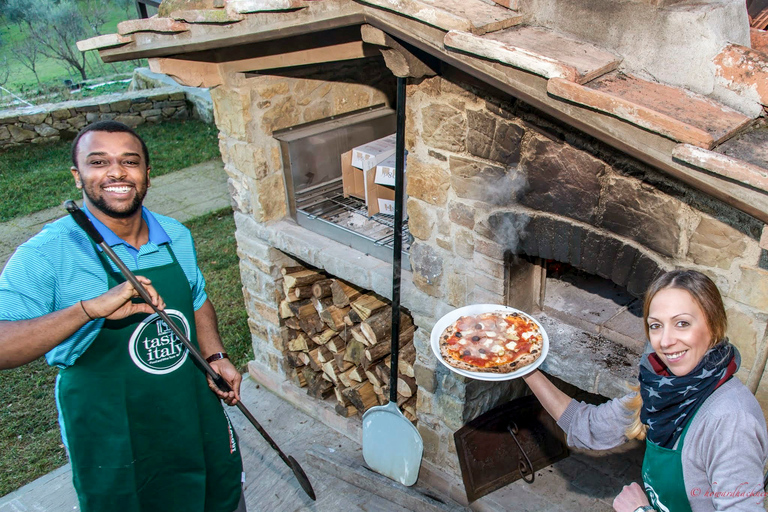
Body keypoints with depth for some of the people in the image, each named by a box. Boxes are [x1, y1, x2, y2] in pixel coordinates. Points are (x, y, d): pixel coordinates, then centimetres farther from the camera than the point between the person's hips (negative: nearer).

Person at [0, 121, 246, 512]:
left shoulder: (176, 236, -3)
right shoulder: (46, 255, -20)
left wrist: (215, 356, -1)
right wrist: (90, 308, -41)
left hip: (194, 411, 5)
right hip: (112, 435, -5)